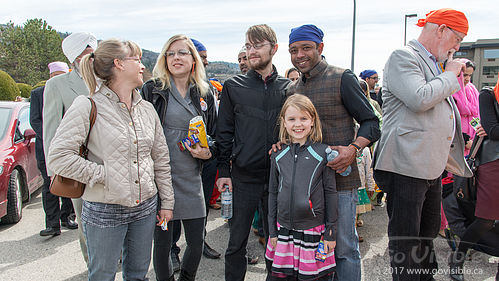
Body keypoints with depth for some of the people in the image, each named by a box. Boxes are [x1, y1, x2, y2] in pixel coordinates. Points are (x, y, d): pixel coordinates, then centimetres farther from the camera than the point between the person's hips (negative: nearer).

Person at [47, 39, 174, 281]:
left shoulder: (147, 109, 6)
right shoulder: (88, 106, -11)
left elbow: (161, 159, 11)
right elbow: (58, 157, -16)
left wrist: (166, 202, 10)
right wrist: (103, 175, -16)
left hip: (146, 207, 5)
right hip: (104, 211, -4)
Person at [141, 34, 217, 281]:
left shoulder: (204, 94, 10)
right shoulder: (152, 89, 0)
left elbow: (214, 136, 16)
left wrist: (207, 152, -5)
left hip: (191, 179, 3)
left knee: (197, 241, 10)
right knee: (162, 241, 7)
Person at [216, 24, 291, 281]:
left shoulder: (287, 87, 6)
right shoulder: (233, 87, 3)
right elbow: (224, 132, 3)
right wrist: (223, 170, -3)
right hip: (243, 178, -1)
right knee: (237, 242, 8)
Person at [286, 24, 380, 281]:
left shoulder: (342, 79, -4)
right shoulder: (293, 89, 14)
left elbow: (370, 123, -5)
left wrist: (353, 148, -22)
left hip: (340, 176, -5)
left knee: (343, 246, 3)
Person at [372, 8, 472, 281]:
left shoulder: (433, 64, 20)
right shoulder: (403, 57, -9)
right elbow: (419, 99, -25)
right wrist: (450, 76, -9)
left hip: (432, 166, 10)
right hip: (406, 165, -10)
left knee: (428, 231, 22)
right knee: (405, 239, 0)